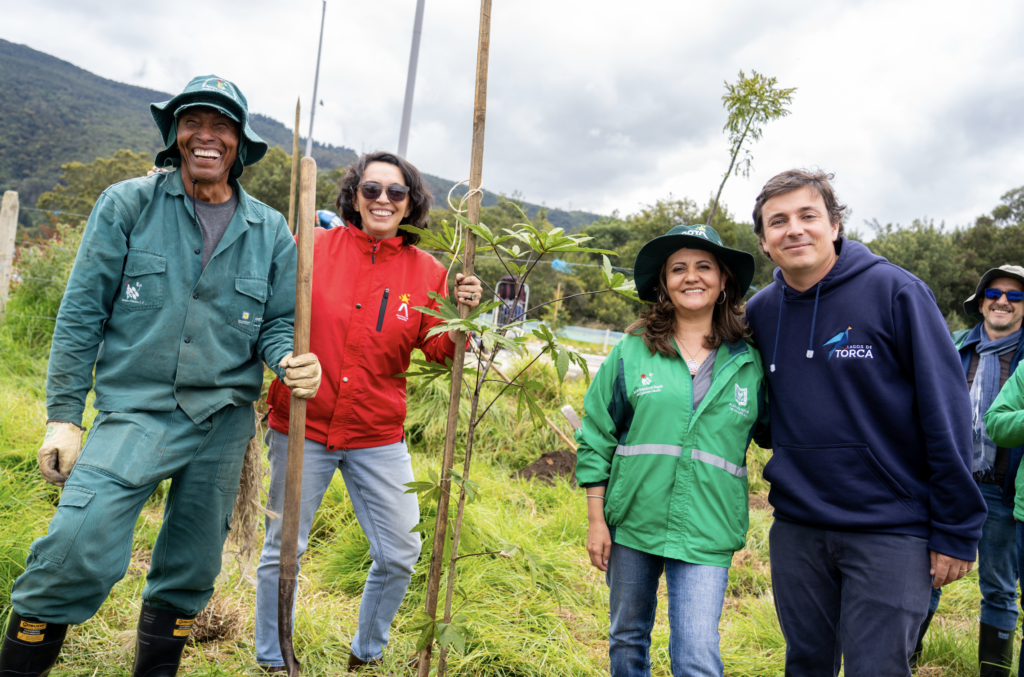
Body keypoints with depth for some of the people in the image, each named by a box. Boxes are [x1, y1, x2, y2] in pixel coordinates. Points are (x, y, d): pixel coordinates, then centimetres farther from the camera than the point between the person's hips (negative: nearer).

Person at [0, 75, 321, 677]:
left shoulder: (270, 231, 5)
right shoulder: (127, 205, 0)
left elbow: (279, 323, 8)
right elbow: (82, 313, 0)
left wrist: (293, 361, -16)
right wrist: (63, 414, -4)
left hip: (225, 422, 3)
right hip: (136, 409, -2)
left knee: (190, 576, 14)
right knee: (80, 549, -22)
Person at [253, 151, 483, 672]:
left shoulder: (425, 272, 1)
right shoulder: (312, 248, -5)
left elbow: (439, 350, 2)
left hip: (379, 437, 2)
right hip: (303, 428, -2)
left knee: (400, 556, 8)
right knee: (283, 550, 9)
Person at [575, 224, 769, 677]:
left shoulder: (748, 363, 2)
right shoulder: (632, 352, -1)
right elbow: (596, 438, 1)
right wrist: (596, 520, 0)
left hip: (705, 533, -1)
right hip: (631, 522, 1)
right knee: (627, 640, 17)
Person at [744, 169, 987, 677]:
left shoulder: (894, 291, -9)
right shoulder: (759, 311, 4)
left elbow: (946, 411, -10)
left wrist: (957, 530, -10)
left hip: (891, 531, -4)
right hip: (796, 528, 4)